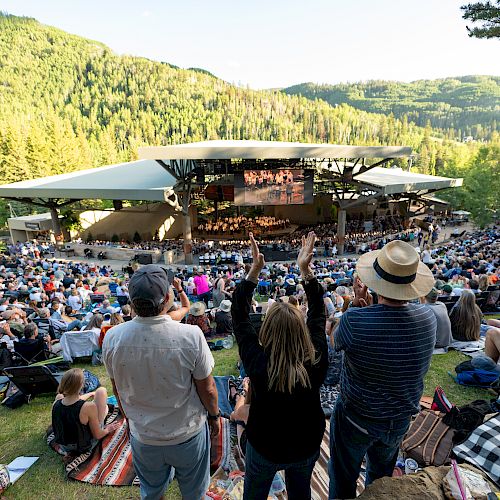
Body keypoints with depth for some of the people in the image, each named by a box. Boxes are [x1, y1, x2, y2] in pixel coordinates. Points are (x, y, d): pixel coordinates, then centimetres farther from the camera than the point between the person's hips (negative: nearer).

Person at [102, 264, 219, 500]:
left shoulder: (112, 338, -21)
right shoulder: (191, 336, -31)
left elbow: (117, 388, -3)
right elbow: (207, 389, -18)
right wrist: (214, 415, 3)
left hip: (142, 436, 3)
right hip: (188, 434, -2)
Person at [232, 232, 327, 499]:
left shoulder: (258, 363, -37)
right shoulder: (316, 362, -31)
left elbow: (239, 316, -26)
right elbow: (318, 314, -18)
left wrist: (254, 270, -27)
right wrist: (306, 269, -19)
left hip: (264, 449, -2)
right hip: (306, 447, 3)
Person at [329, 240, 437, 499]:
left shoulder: (355, 320, -34)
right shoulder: (427, 317, -20)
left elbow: (336, 342, -11)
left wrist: (355, 304, -7)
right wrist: (368, 306, -6)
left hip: (357, 417, -4)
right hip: (401, 418, 4)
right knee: (382, 476, 32)